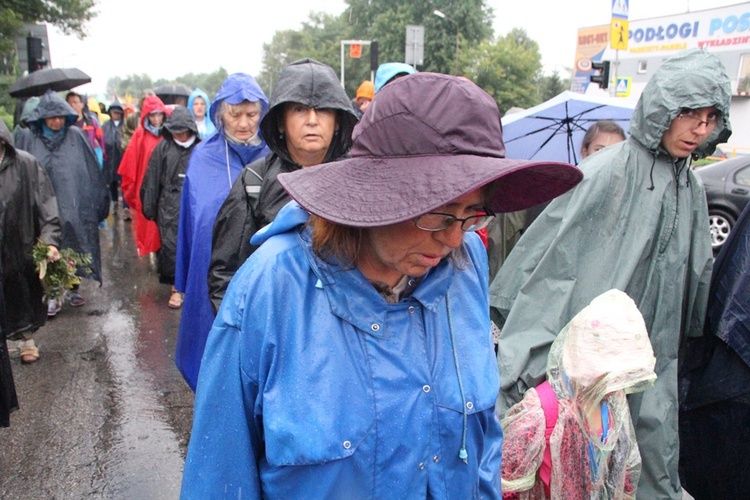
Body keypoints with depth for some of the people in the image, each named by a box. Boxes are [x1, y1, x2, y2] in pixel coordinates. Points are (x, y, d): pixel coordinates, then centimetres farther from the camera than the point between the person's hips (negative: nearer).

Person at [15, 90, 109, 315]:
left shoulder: (76, 136, 1)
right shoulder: (29, 139, 1)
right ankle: (53, 295, 15)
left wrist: (99, 200, 5)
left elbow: (92, 170, 5)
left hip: (75, 206, 1)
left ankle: (73, 288, 27)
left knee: (75, 250, 10)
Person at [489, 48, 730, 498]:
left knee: (654, 453, 13)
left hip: (652, 354, 6)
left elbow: (696, 276, 17)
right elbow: (553, 252, -15)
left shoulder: (691, 189, 6)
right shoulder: (605, 173, -14)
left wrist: (686, 340, 21)